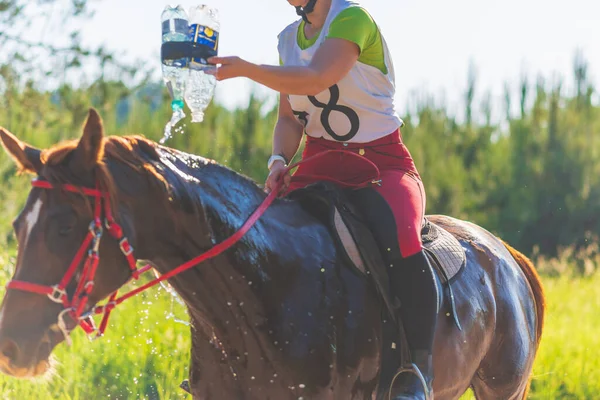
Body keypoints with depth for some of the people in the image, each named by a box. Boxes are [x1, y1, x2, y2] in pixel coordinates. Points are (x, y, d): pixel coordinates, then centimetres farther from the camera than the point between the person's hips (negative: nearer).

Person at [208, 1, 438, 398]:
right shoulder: (289, 38, 11)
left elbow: (314, 80, -29)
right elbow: (289, 117, 11)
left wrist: (245, 68, -36)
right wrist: (279, 159, -9)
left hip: (381, 163, -7)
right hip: (320, 165, 7)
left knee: (402, 245, -35)